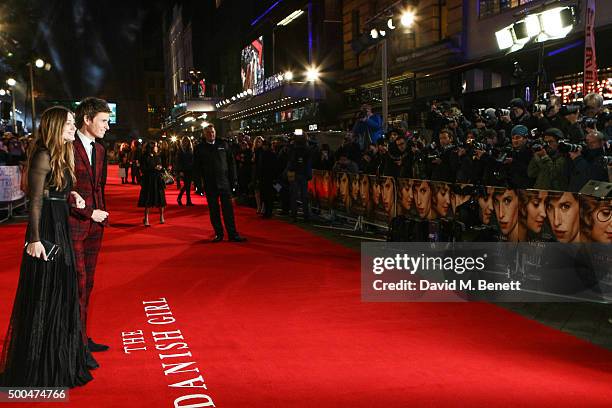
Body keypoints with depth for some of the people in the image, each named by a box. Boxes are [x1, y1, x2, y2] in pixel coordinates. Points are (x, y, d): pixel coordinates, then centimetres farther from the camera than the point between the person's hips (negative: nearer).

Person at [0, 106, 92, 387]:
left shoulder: (62, 155, 13)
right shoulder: (43, 156, -14)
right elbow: (36, 200, -18)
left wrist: (72, 196, 0)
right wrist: (35, 239, -22)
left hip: (60, 229, 10)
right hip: (46, 230, -10)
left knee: (62, 295, 17)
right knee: (44, 297, -1)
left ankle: (59, 361, 31)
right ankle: (39, 368, 12)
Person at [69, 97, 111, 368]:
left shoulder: (99, 150, 14)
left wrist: (101, 213, 13)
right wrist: (89, 212, -15)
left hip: (95, 225, 8)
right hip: (73, 225, -8)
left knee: (87, 284, 13)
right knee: (78, 284, -3)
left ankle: (82, 338, 24)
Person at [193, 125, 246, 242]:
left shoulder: (223, 145, 6)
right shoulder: (200, 148, 4)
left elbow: (231, 162, 7)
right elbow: (196, 166, 7)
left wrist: (233, 179, 1)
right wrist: (201, 179, -3)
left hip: (224, 182, 0)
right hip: (210, 184, 0)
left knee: (228, 209, 0)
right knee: (214, 210, 5)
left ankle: (232, 234, 3)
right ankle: (218, 234, 13)